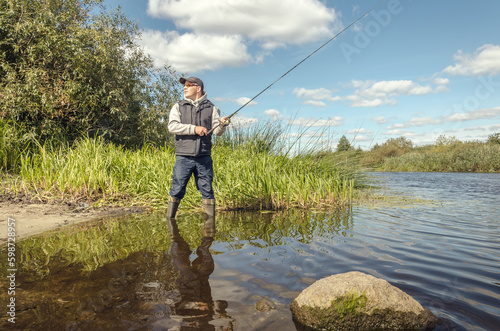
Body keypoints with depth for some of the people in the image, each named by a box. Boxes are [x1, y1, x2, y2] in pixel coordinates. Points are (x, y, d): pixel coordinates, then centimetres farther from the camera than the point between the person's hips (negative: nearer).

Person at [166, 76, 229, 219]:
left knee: (207, 190, 3)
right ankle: (169, 218, 10)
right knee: (177, 190, -2)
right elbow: (172, 126, -5)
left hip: (204, 157, 1)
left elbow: (217, 132, 6)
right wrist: (194, 128, -15)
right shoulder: (178, 107, 12)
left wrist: (222, 125, -17)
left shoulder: (211, 108, 13)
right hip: (183, 157, 0)